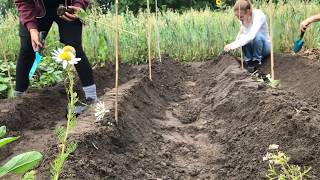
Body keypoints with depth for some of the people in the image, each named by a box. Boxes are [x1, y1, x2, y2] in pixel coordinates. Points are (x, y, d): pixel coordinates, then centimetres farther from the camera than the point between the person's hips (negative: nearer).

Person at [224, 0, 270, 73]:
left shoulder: (259, 16, -29)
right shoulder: (243, 19, -10)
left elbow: (251, 35, -43)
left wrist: (233, 45, -49)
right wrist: (235, 43, -27)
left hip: (264, 47, -4)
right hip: (252, 46, 4)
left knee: (257, 36, -36)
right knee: (243, 38, -29)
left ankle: (256, 61, -14)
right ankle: (249, 60, -9)